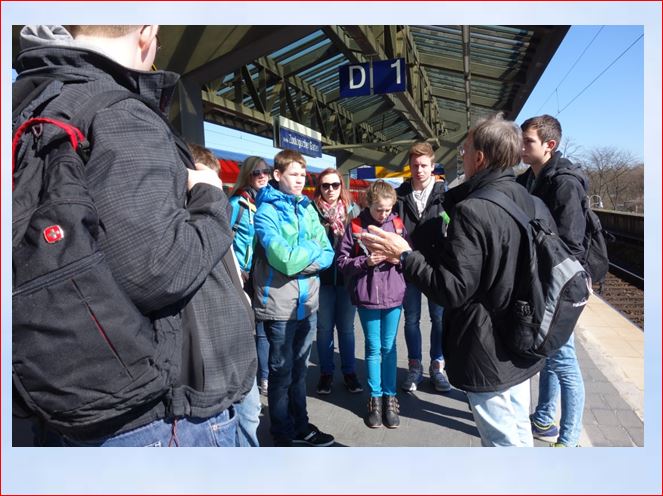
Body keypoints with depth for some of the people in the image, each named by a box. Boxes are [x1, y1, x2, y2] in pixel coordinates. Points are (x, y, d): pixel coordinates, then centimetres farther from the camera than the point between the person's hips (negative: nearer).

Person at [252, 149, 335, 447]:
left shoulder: (308, 208, 9)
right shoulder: (266, 210, -10)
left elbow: (327, 254, 3)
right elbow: (283, 260, -22)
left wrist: (300, 261, -14)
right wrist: (312, 249, -7)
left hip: (307, 302, 6)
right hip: (279, 305, -6)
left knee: (299, 368, 19)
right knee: (282, 371, 9)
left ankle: (300, 425, 35)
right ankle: (283, 435, 26)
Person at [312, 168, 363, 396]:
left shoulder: (353, 209, 4)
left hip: (347, 276, 2)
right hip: (322, 277, -1)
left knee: (346, 327, 12)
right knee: (324, 327, 10)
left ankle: (349, 371, 27)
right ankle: (326, 373, 26)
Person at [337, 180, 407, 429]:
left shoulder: (397, 224, 3)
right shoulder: (355, 227, -4)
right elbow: (342, 261, -4)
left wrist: (399, 259, -10)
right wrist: (365, 262, -18)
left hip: (393, 295, 2)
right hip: (367, 296, -1)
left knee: (389, 347, 11)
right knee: (373, 348, 9)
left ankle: (390, 396, 25)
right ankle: (375, 397, 24)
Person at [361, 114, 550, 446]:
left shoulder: (471, 211, -24)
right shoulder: (534, 204, 2)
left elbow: (453, 289, -25)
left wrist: (404, 255, -18)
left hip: (487, 355, -8)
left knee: (501, 440, 10)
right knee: (519, 434, 25)